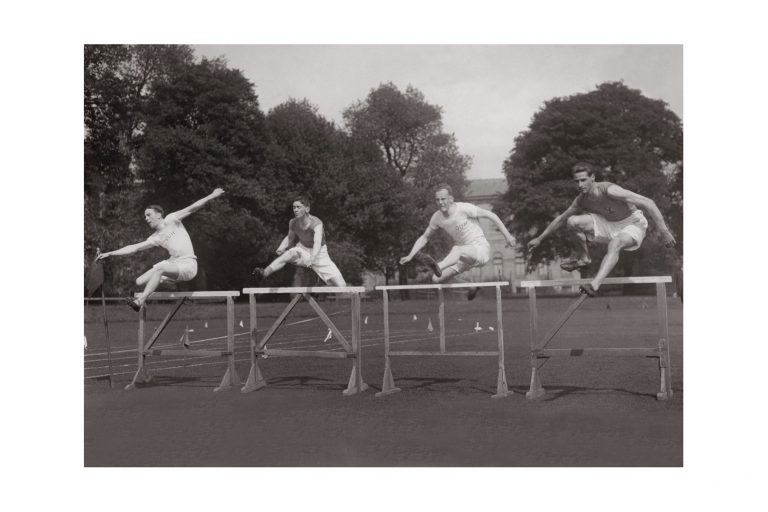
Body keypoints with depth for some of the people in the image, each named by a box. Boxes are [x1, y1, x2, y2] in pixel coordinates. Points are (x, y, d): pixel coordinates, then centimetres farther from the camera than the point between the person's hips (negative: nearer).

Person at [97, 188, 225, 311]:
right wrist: (110, 253, 11)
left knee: (160, 267, -33)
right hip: (173, 262, 7)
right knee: (140, 282, -1)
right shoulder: (155, 239, 14)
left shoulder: (170, 220, 2)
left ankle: (140, 301, -33)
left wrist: (211, 196, -9)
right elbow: (134, 248, 15)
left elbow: (191, 208, -3)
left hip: (188, 265, -7)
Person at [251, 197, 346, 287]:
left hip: (319, 254, -2)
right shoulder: (293, 223, -13)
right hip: (303, 250, 2)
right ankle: (263, 274, -46)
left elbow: (318, 242, -44)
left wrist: (312, 259, -61)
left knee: (342, 286, -11)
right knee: (290, 253, -36)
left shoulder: (316, 223, -27)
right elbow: (290, 238, 9)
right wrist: (281, 248, -12)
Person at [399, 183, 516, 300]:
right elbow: (424, 237, 14)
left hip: (481, 250, -6)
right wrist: (410, 256, 6)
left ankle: (438, 267, -65)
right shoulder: (437, 218, 0)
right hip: (464, 255, 6)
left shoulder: (464, 208, -15)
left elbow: (491, 215, -8)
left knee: (458, 250, -39)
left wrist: (507, 235, -8)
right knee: (437, 279, -8)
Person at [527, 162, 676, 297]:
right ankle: (582, 257, 7)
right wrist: (540, 238, 12)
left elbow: (648, 203, -30)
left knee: (615, 244, -39)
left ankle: (594, 285, -49)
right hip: (609, 225, 6)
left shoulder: (608, 190, -30)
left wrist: (664, 231, -33)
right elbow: (561, 218, 9)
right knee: (572, 221, -14)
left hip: (633, 224, -6)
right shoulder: (581, 200, -10)